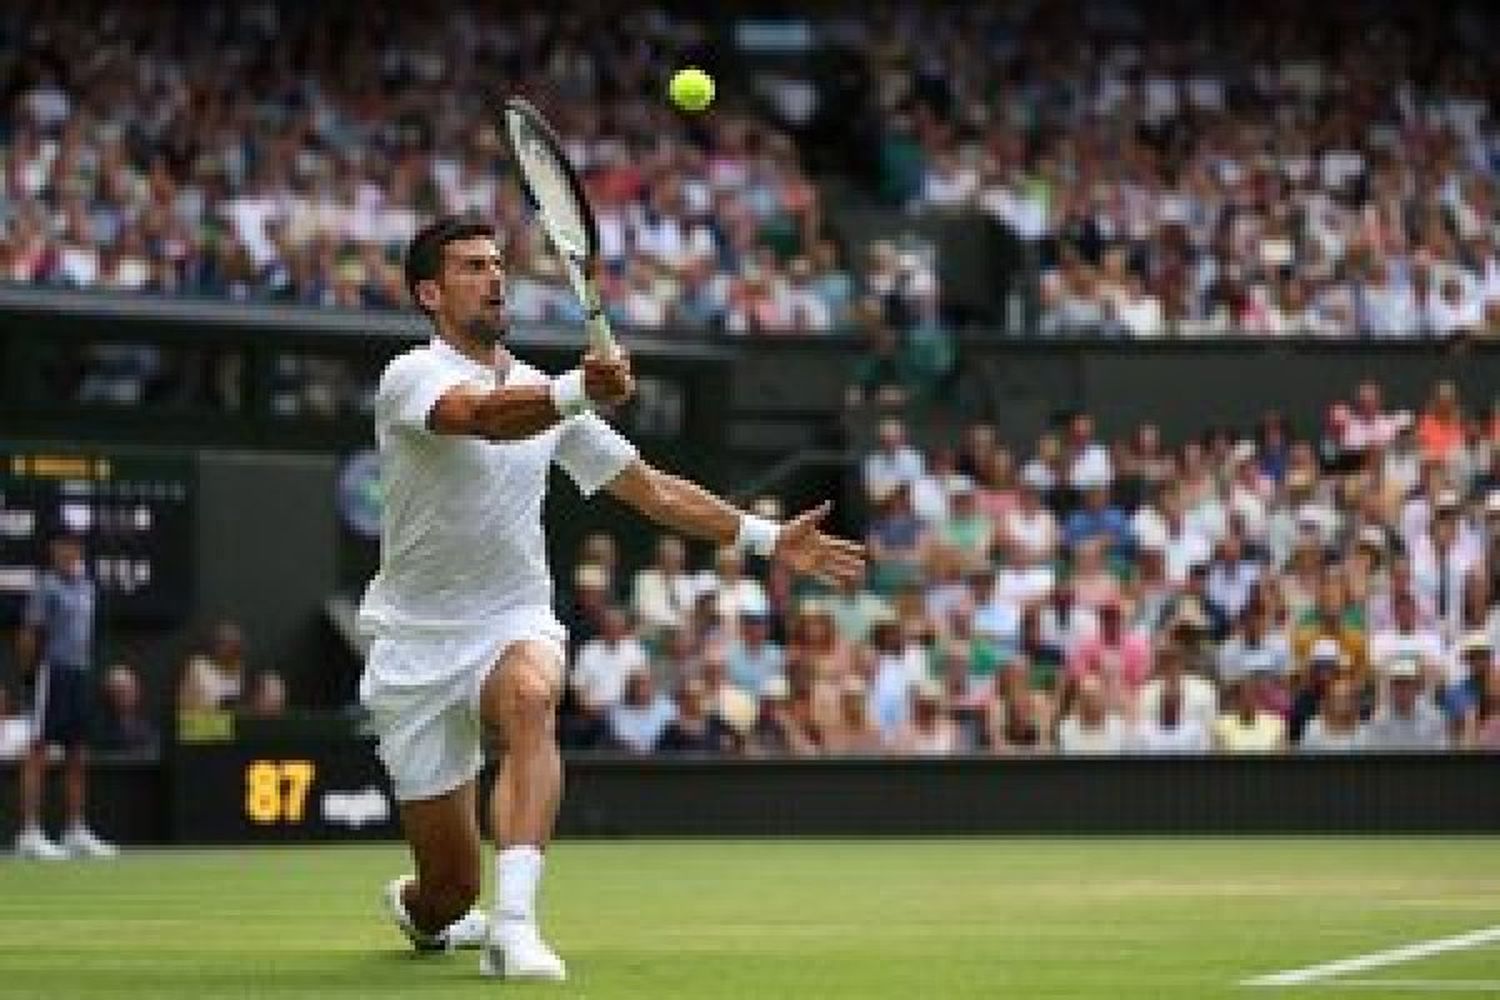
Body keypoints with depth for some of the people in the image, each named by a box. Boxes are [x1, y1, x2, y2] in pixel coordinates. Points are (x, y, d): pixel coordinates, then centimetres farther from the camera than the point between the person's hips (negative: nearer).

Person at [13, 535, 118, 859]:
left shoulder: (88, 586, 15)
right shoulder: (47, 586, -7)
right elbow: (29, 635, -7)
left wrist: (87, 667, 13)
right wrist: (29, 672, -9)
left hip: (82, 674, 7)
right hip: (53, 672, -7)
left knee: (78, 758, 10)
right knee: (39, 754, -6)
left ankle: (77, 831, 16)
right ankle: (29, 833, -7)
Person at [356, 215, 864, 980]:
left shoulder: (545, 394, 9)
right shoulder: (411, 377, -11)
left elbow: (651, 489, 14)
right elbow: (482, 416, -34)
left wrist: (767, 538, 6)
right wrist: (574, 394, -53)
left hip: (515, 625, 3)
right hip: (417, 641, -3)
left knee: (529, 699, -36)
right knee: (451, 885, -1)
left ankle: (514, 929, -46)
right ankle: (418, 911, 40)